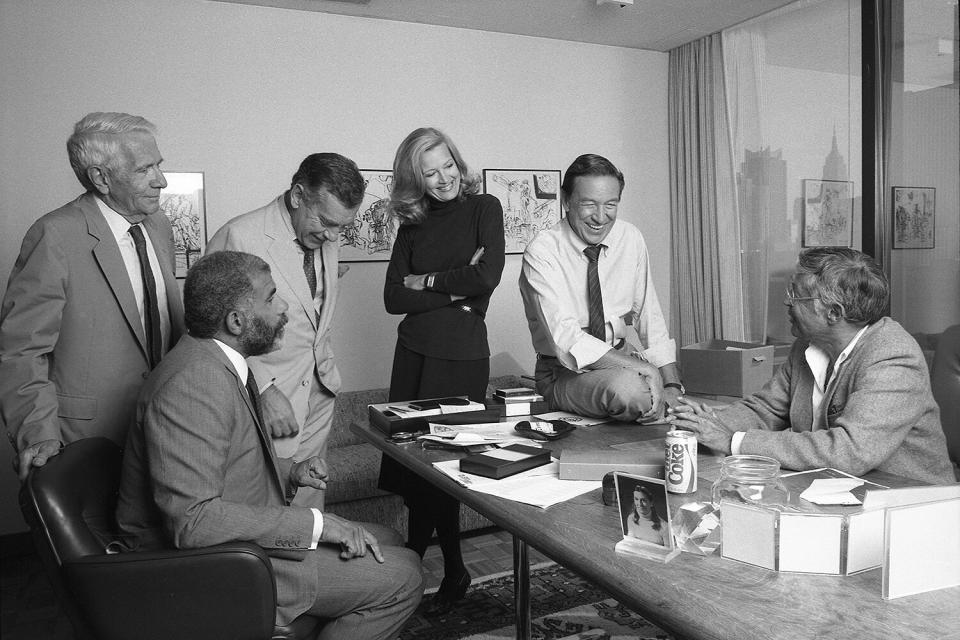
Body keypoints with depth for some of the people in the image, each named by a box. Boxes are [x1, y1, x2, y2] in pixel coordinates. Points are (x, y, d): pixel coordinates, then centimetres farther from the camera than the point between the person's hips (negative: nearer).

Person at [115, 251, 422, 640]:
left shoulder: (224, 364, 6)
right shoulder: (194, 383, -27)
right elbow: (193, 520, -31)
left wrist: (291, 473, 4)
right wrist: (315, 524, -26)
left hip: (242, 536, 10)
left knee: (384, 542, 13)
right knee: (401, 577, -12)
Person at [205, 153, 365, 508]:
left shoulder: (327, 240, 6)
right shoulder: (239, 237, -18)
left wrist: (325, 369, 14)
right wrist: (264, 389, -19)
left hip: (319, 395, 7)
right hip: (263, 400, -6)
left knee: (309, 508, 13)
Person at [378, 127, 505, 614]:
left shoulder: (483, 208, 3)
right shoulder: (413, 223, 12)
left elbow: (487, 276, -12)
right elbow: (394, 297, 3)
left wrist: (427, 281, -2)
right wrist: (453, 292, -8)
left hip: (462, 353, -4)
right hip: (413, 350, 4)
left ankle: (452, 572, 18)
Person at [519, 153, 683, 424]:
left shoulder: (630, 239, 0)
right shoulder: (541, 252, -16)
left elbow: (648, 315, 3)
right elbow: (565, 338, -26)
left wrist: (671, 385, -7)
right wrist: (642, 367, -33)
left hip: (621, 356, 6)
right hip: (565, 371, -5)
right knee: (629, 388, -32)